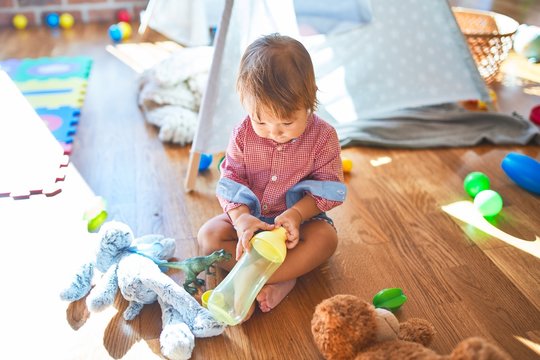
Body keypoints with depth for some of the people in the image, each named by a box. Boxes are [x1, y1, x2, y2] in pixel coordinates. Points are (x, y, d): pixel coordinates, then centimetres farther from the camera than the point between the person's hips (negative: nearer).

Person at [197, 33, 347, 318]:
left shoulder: (322, 136, -16)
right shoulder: (243, 134, -12)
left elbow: (329, 187, -14)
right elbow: (231, 180, -12)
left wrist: (296, 213, -31)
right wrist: (241, 218, -31)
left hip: (300, 219, -2)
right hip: (250, 217, 2)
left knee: (325, 237, -32)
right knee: (208, 235, -19)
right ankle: (282, 280, -28)